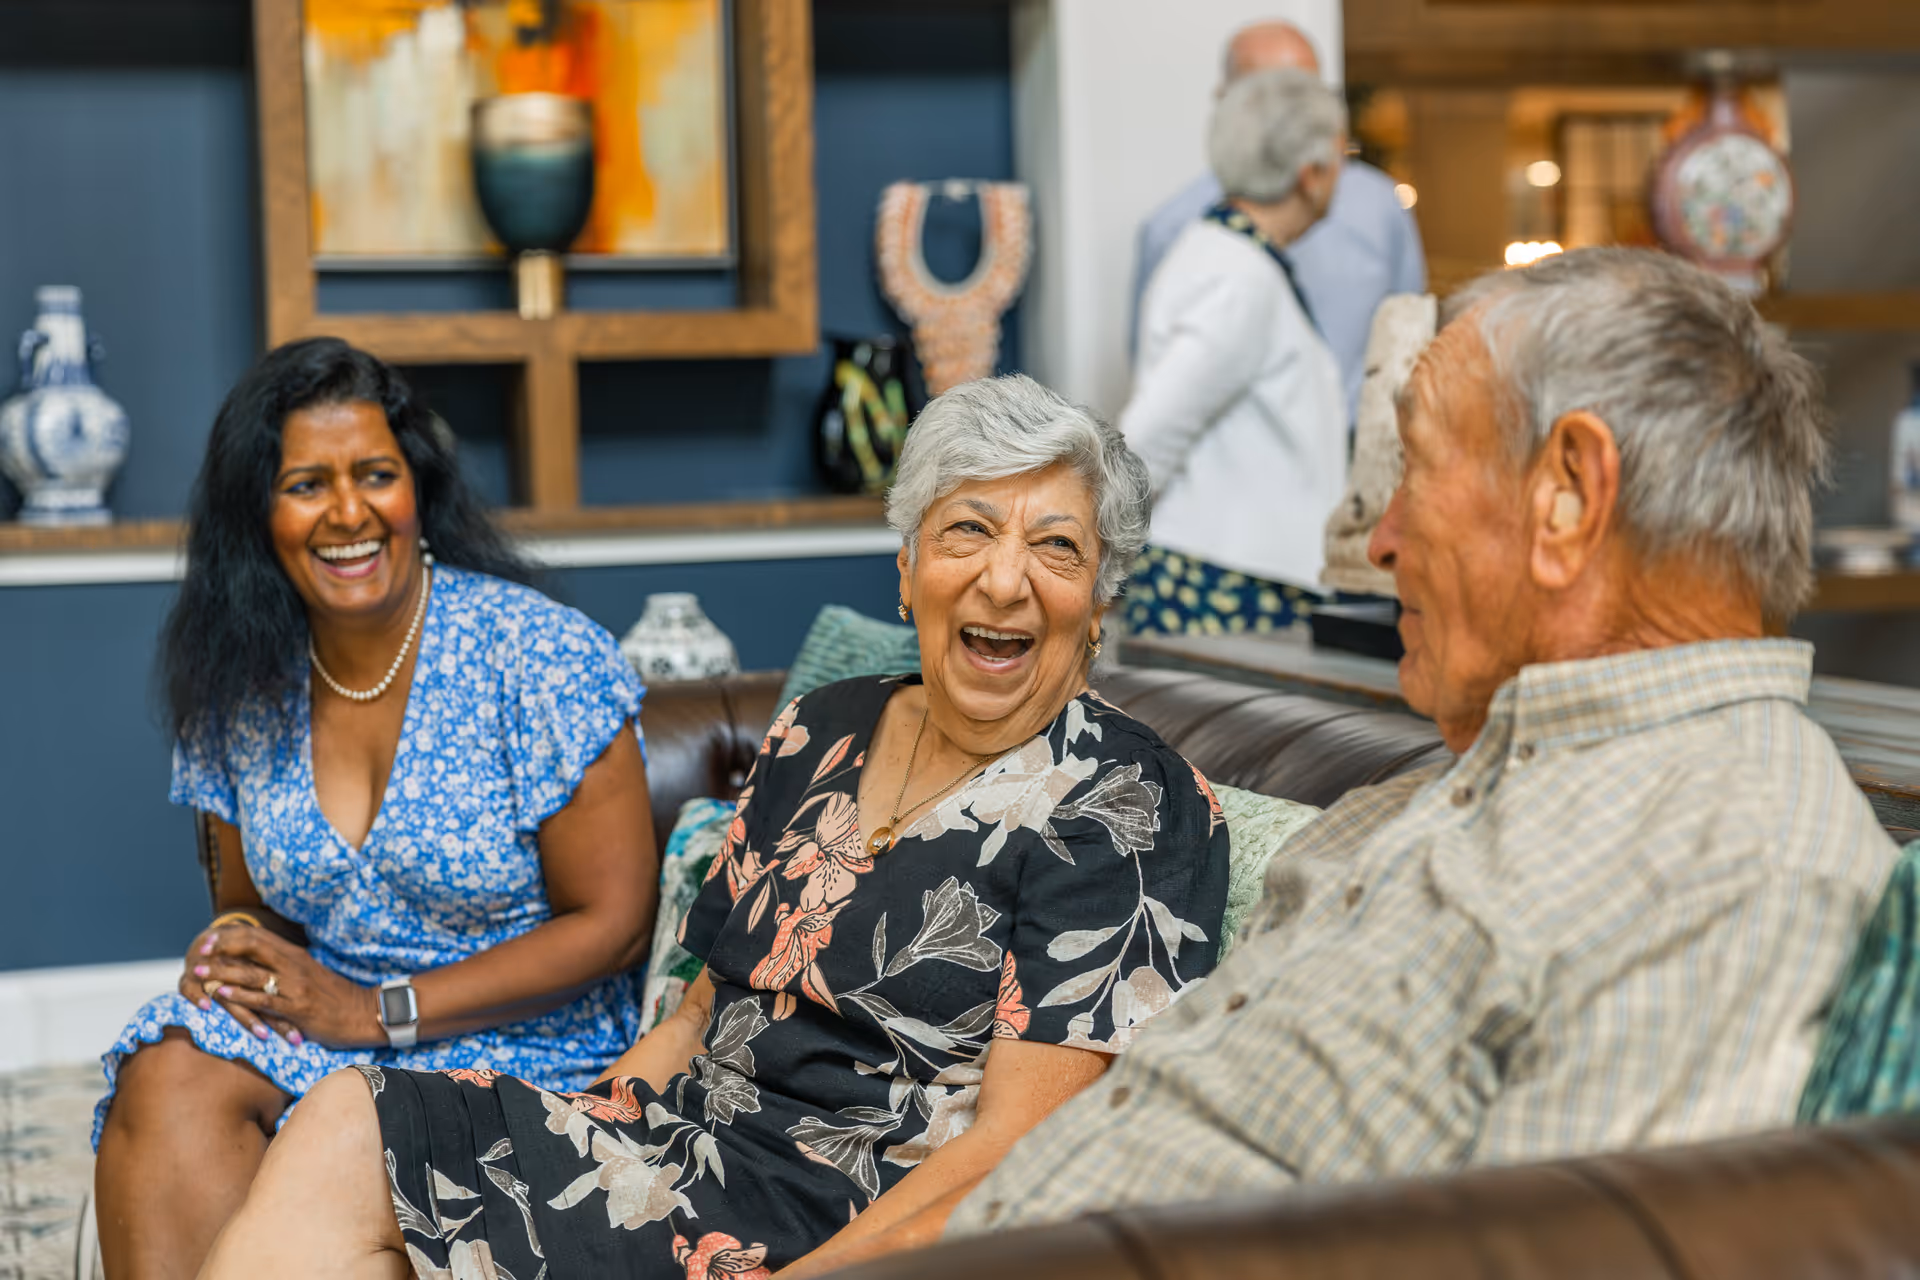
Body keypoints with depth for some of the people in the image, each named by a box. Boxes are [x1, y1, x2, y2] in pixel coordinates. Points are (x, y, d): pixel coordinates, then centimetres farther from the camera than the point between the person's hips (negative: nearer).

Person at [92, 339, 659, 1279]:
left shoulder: (538, 656, -10)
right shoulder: (238, 683, 5)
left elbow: (614, 920, -10)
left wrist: (375, 1013, -14)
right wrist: (236, 945, -9)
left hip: (521, 1048, -4)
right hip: (305, 1028, 4)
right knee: (167, 1077, -26)